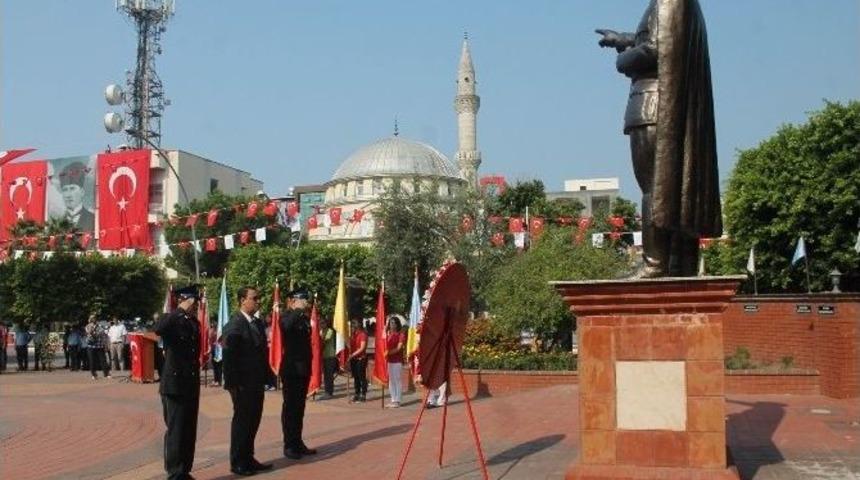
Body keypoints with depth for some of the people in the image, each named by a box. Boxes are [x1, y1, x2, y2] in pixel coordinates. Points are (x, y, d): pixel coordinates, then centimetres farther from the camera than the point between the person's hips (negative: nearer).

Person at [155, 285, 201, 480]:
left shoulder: (194, 322, 11)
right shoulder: (171, 320, -10)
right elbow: (158, 329, -35)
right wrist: (181, 310, -29)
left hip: (192, 385, 7)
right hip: (175, 385, -7)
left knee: (189, 432, 13)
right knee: (175, 431, -2)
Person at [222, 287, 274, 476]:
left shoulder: (259, 323, 12)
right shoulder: (234, 325, -13)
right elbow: (229, 357, -16)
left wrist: (266, 376, 8)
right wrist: (233, 384, -19)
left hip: (257, 383, 7)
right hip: (243, 384, -7)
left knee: (253, 421, 14)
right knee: (242, 421, 3)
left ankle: (248, 459, 25)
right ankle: (238, 463, 15)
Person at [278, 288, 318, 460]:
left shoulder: (305, 318, 11)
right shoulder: (286, 317, -9)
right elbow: (287, 326, -34)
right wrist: (299, 310, -28)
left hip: (303, 369, 7)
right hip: (291, 369, -7)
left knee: (299, 407, 13)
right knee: (290, 407, -1)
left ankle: (298, 443, 20)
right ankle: (289, 445, 4)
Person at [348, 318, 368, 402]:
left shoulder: (363, 334, -11)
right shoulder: (353, 334, 12)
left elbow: (362, 348, -16)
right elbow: (351, 346, 15)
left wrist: (353, 355, -19)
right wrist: (350, 356, 5)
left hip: (361, 358, -7)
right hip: (353, 359, 7)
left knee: (362, 377, -3)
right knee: (355, 377, 11)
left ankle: (363, 395, 3)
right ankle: (357, 394, 18)